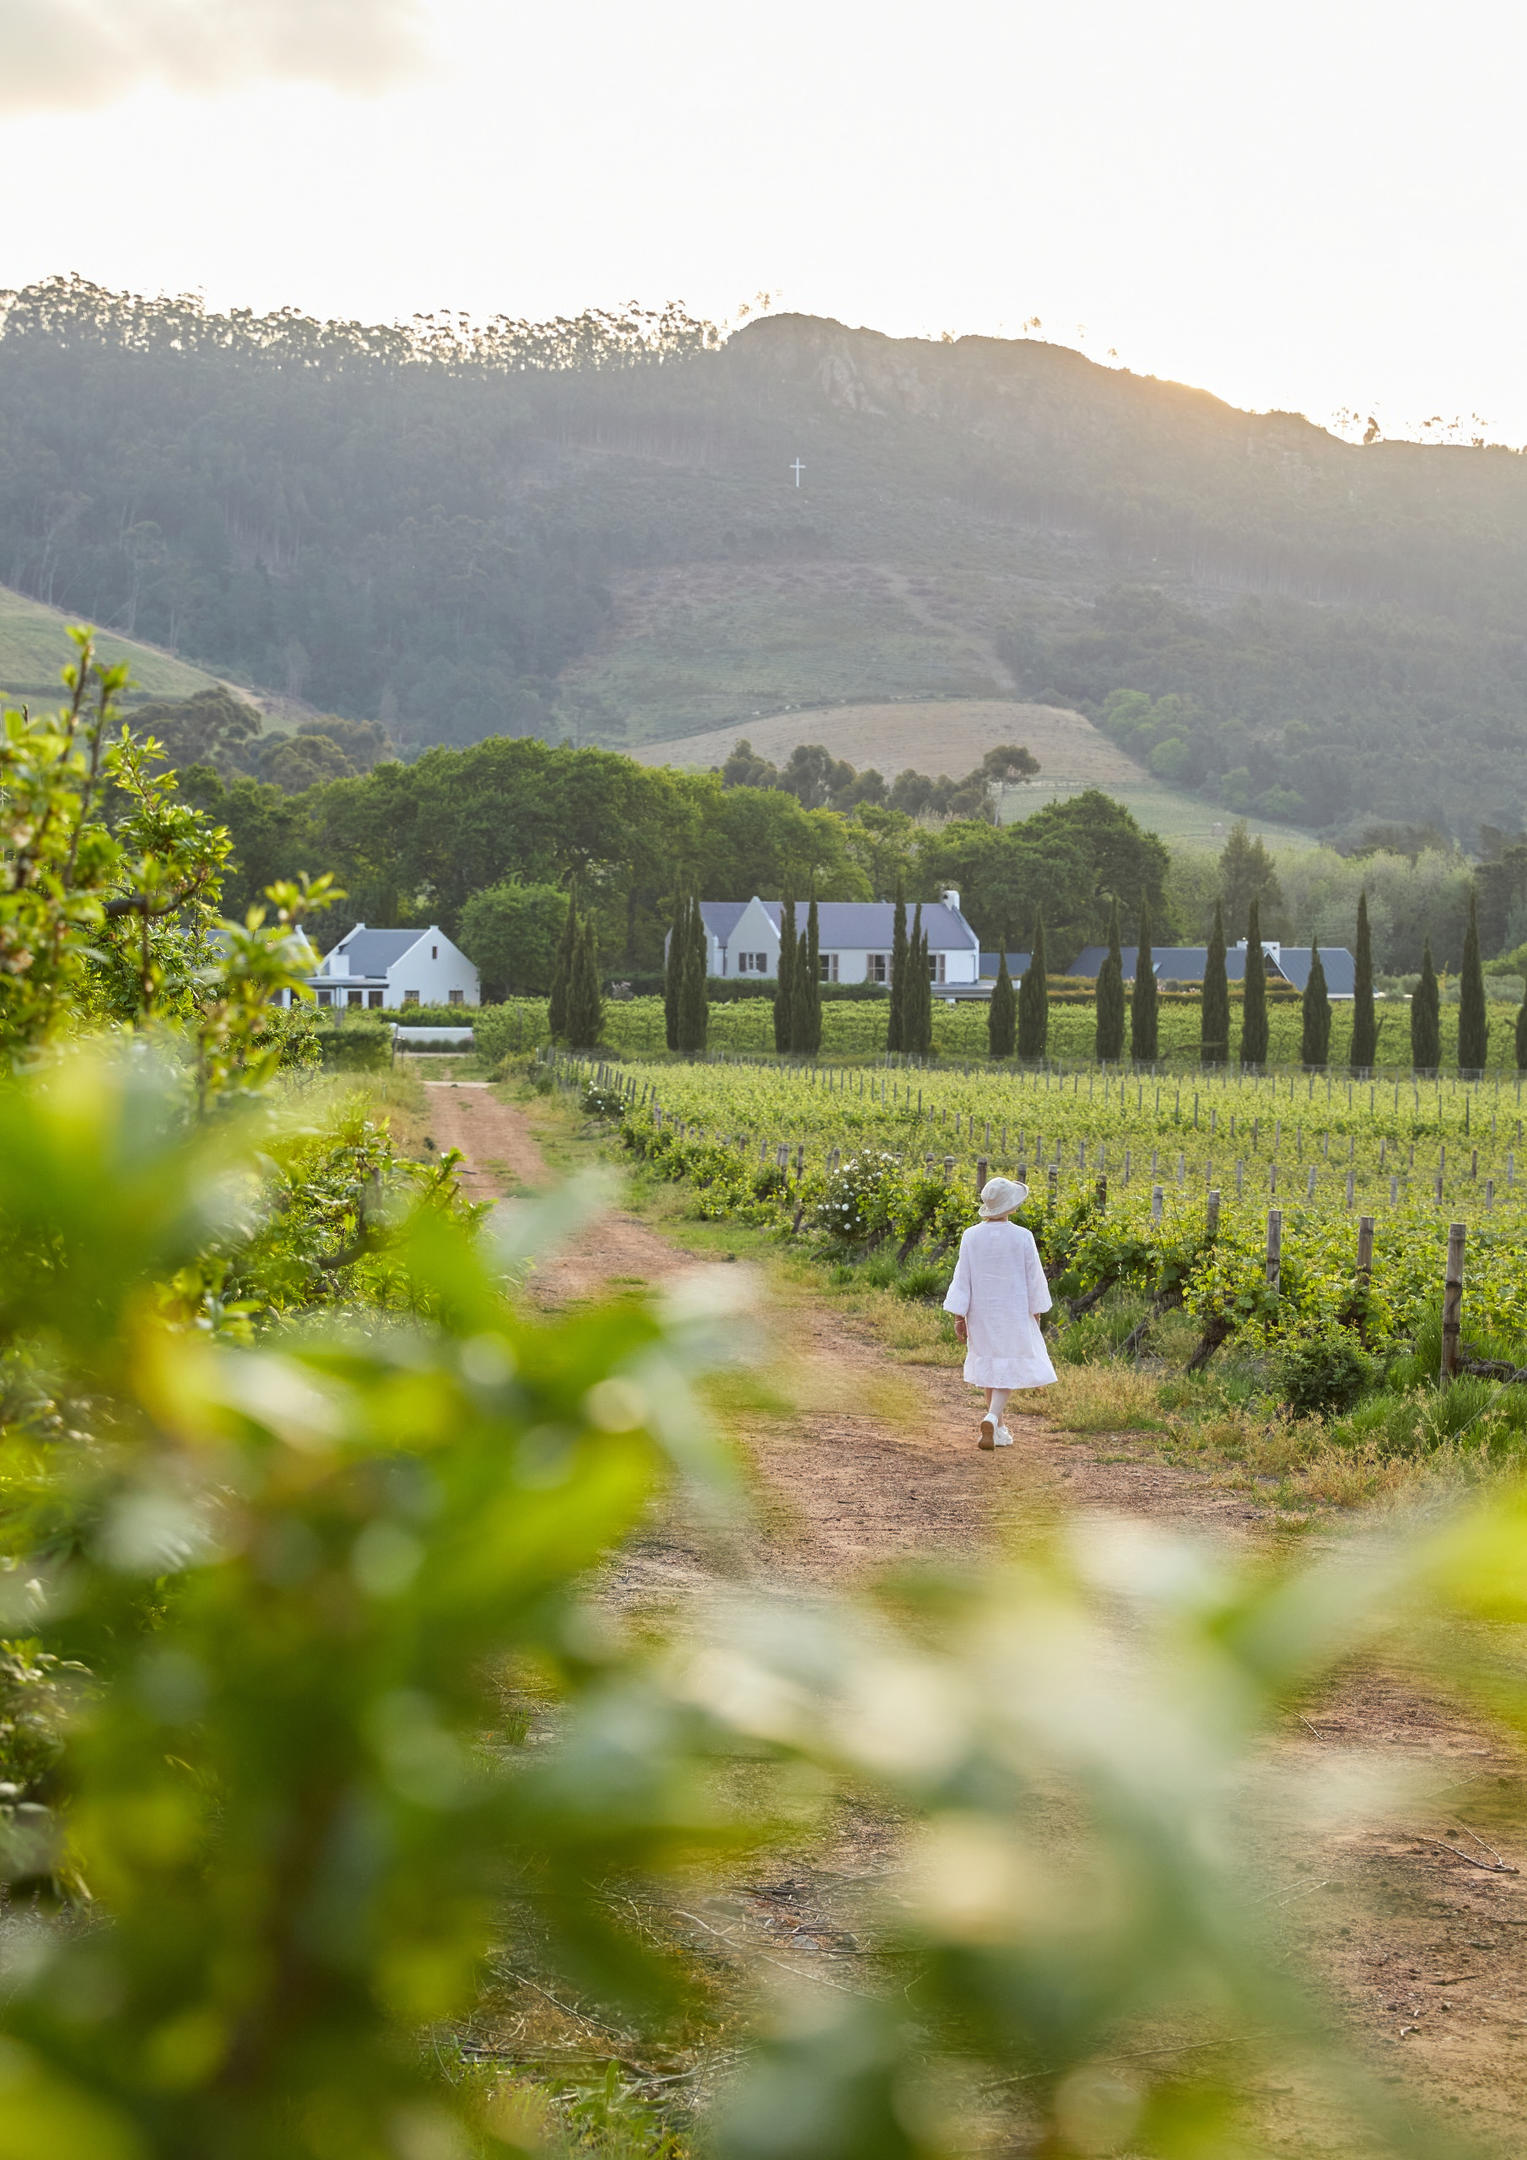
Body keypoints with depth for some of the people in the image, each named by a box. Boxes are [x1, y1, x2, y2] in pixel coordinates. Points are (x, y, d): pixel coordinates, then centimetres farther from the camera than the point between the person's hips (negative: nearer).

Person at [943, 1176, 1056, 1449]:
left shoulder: (971, 1237, -7)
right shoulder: (1022, 1238, -13)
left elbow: (962, 1278, -6)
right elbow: (1034, 1278, -5)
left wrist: (959, 1316, -1)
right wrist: (1036, 1311, 9)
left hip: (981, 1314, 3)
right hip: (1014, 1313, -3)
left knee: (990, 1366, 17)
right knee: (1009, 1369, 5)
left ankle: (998, 1429, 24)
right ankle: (992, 1417, -18)